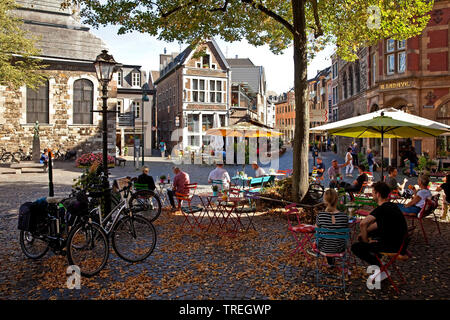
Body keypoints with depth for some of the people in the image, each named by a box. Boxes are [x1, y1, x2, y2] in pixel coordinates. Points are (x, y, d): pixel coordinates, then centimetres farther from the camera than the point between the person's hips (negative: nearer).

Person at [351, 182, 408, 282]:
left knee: (356, 247, -12)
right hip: (399, 242, 10)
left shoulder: (382, 209, -21)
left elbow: (363, 224, -31)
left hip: (394, 247, -9)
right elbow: (379, 224, 21)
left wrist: (366, 241, -16)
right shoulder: (391, 205, 9)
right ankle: (377, 262, 21)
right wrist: (364, 233, 13)